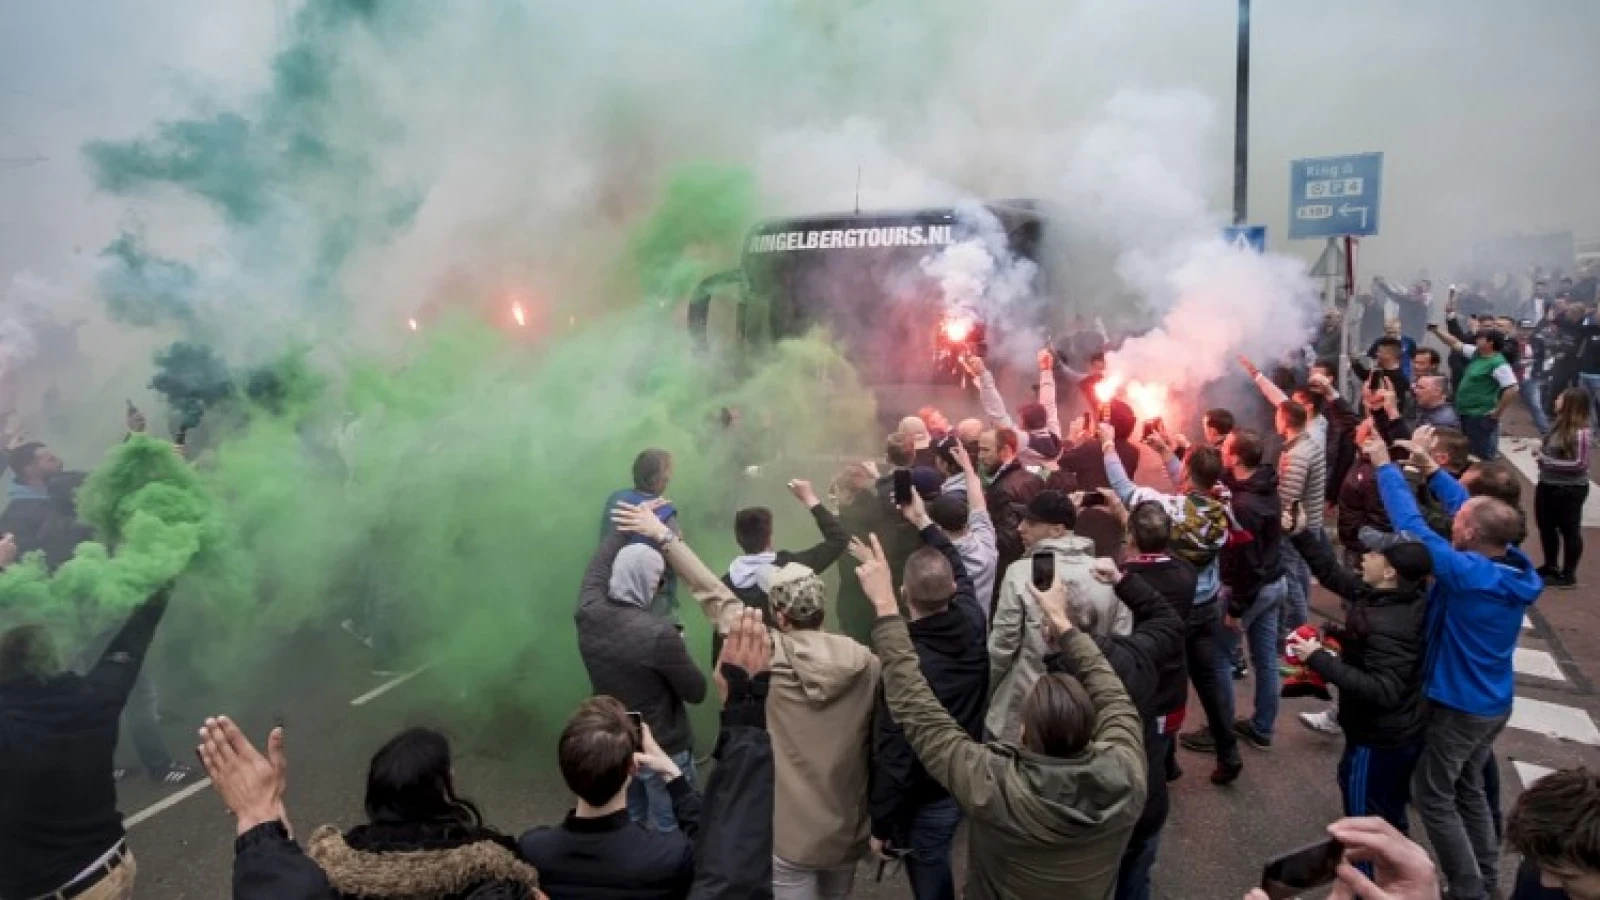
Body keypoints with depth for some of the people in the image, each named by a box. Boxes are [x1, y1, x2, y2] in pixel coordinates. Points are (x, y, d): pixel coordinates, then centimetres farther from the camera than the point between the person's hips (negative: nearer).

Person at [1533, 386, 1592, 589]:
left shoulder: (1580, 432, -22)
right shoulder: (1561, 425, 5)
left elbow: (1580, 463, -23)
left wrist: (1550, 461, -20)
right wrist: (1542, 453, 0)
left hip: (1570, 489, -9)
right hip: (1548, 485, 9)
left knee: (1569, 530, 4)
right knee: (1546, 526, 20)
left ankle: (1568, 575, 16)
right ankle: (1550, 566, 36)